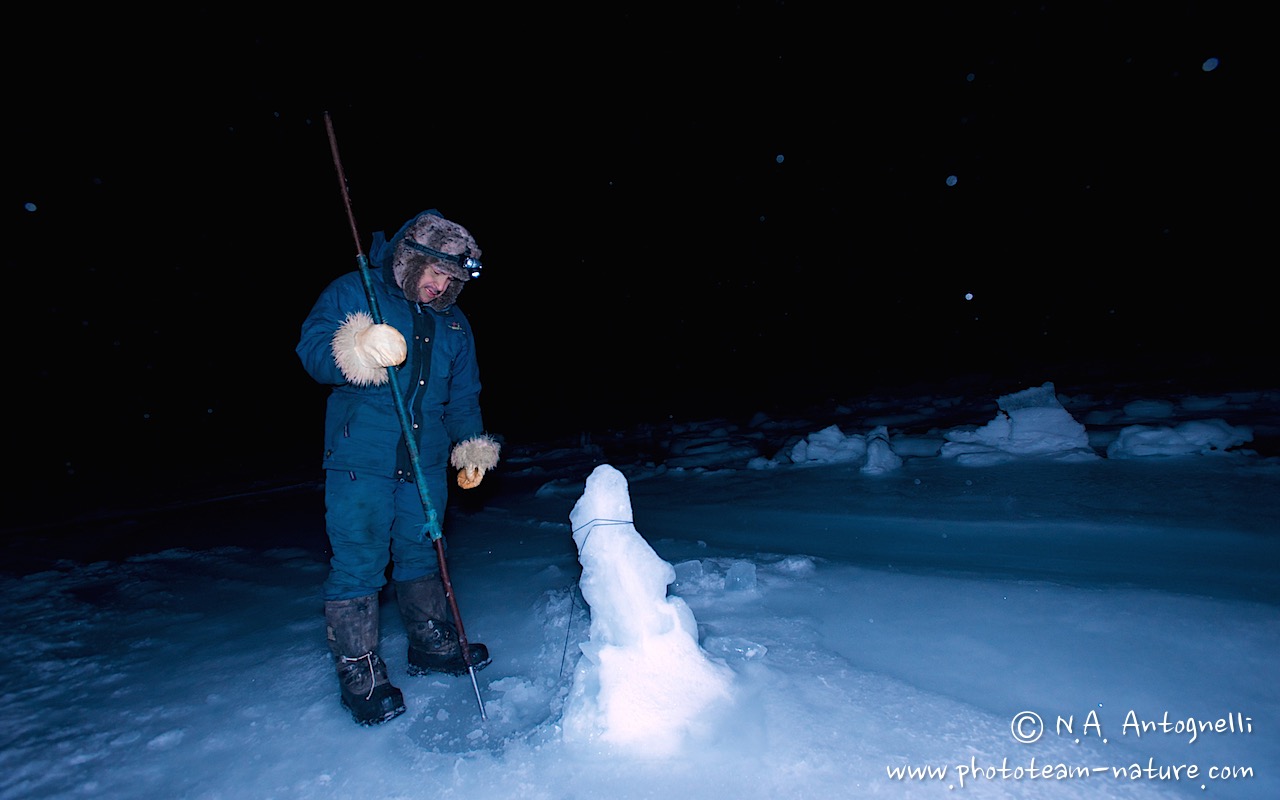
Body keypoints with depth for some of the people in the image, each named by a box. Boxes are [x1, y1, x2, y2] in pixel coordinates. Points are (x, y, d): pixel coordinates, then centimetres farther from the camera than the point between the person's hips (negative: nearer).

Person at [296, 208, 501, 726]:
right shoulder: (352, 292, -1)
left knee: (422, 554, 16)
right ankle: (358, 672, 17)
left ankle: (432, 645, 34)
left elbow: (463, 397, 17)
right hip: (359, 458, -4)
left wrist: (473, 447, 7)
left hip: (426, 461, 5)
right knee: (358, 561, 0)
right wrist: (358, 350, -32)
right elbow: (311, 350, -11)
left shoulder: (453, 323, 13)